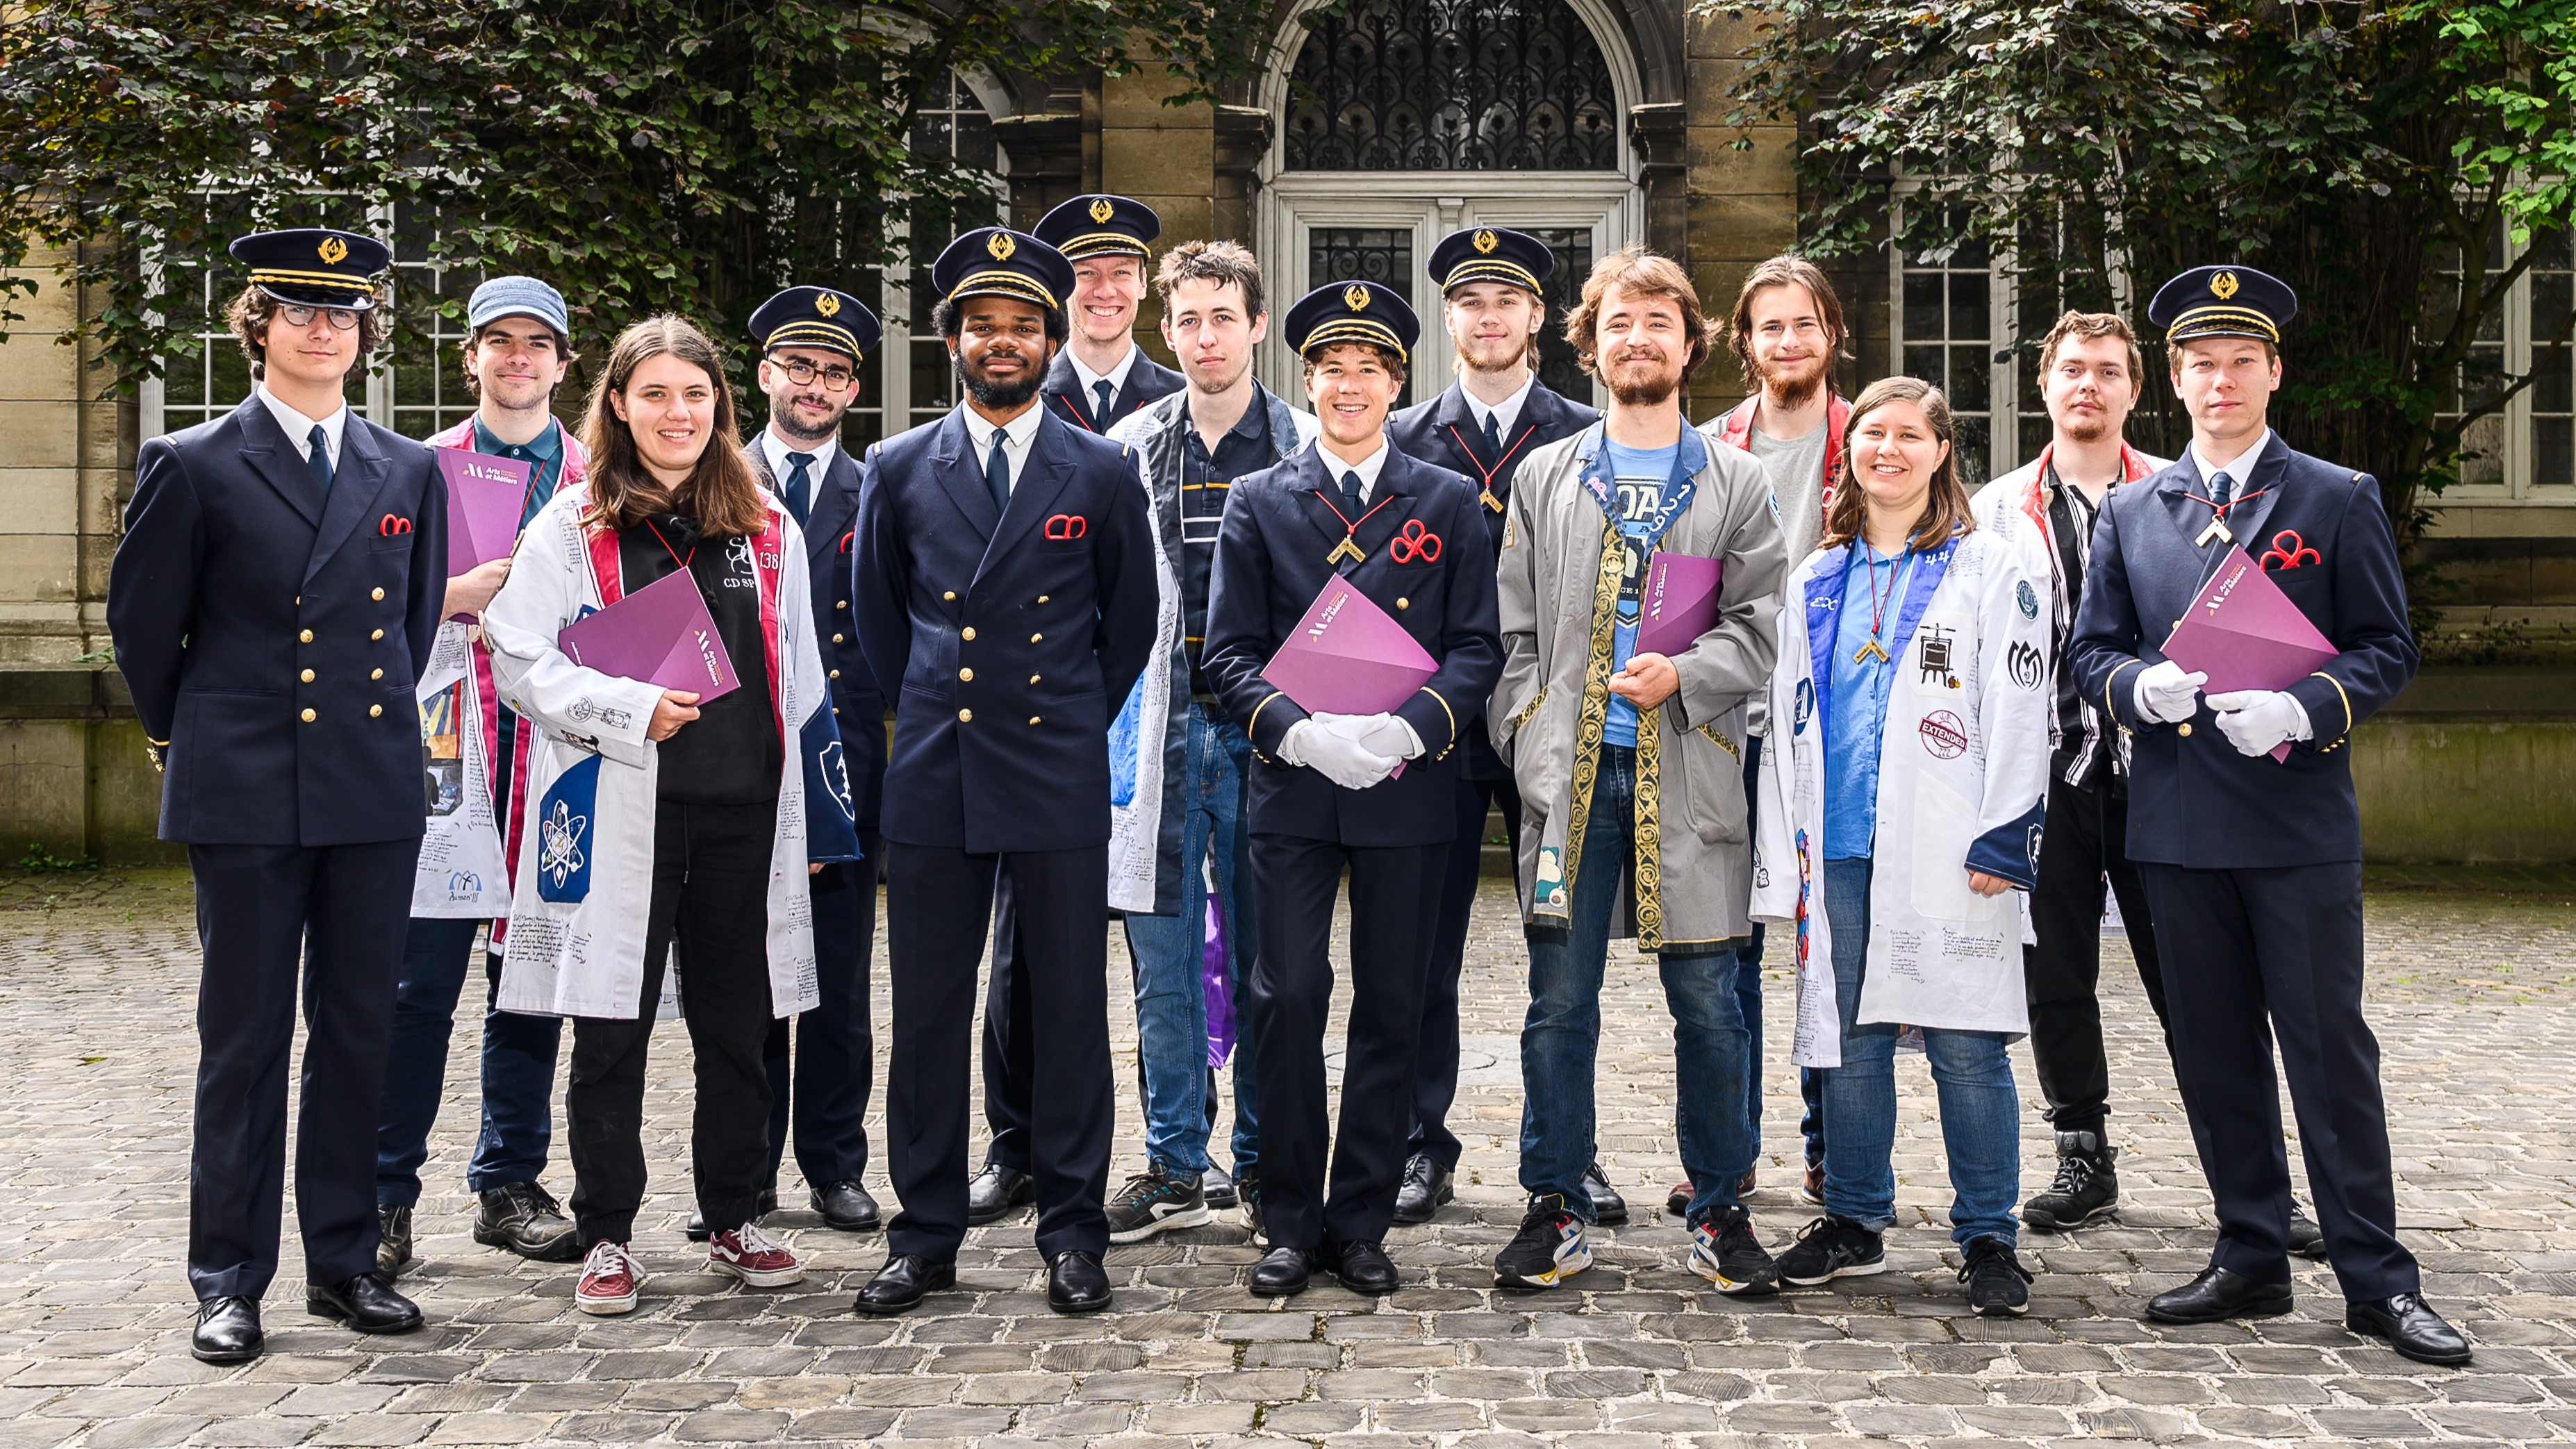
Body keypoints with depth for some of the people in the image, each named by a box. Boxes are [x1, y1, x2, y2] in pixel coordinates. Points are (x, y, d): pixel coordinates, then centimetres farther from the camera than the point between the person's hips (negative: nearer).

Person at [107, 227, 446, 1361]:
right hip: (245, 798, -3)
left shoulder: (408, 471, 10)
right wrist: (189, 736, 13)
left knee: (358, 1034, 8)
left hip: (374, 795, 3)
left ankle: (343, 1262, 19)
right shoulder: (192, 465, 0)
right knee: (245, 1040, 3)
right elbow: (141, 622, 6)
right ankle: (229, 1281, 12)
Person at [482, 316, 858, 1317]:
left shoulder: (766, 527, 12)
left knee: (737, 1024, 9)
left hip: (742, 810, 3)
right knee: (613, 1028, 2)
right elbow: (520, 660, -4)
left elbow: (798, 679, 16)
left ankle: (737, 1222, 23)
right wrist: (630, 709, -16)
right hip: (619, 811, -3)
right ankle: (607, 1238, 15)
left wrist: (814, 813, 13)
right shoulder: (573, 526, 2)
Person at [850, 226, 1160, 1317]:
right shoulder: (899, 470, 7)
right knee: (927, 1013, 5)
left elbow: (1133, 620, 12)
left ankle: (1072, 1236, 15)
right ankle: (925, 1236, 17)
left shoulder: (1103, 474, 4)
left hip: (1059, 778, -1)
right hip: (933, 777, 1)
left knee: (1070, 1010, 3)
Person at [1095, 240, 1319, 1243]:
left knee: (1266, 960, 5)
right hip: (1161, 729, 2)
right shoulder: (1128, 448, 8)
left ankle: (1264, 1166, 17)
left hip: (1266, 729, -1)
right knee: (1164, 961, 5)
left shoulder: (1306, 447, 4)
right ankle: (1175, 1169, 15)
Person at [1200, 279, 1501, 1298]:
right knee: (1287, 999, -3)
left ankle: (1361, 1223, 17)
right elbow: (1228, 651, 3)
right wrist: (1298, 730, -14)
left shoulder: (1448, 504, 9)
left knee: (1391, 1008, 5)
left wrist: (1409, 728, -14)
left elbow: (1477, 647, 3)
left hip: (1405, 788, 1)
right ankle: (1291, 1223, 11)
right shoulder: (1258, 502, 9)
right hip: (1291, 788, 0)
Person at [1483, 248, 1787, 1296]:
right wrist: (1532, 752, -2)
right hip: (1570, 773, 1)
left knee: (1708, 1004, 2)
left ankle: (1719, 1210, 16)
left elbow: (1758, 626, 3)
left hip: (1688, 772, -1)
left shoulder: (1736, 484, 10)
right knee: (1560, 1002, 3)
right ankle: (1557, 1209, 15)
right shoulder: (1545, 478, 13)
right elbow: (1515, 632, 9)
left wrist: (1684, 674, -15)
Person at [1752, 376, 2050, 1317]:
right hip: (1840, 845, 4)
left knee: (1965, 1044, -3)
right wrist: (1789, 855, 11)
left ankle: (1987, 1238, 9)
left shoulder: (1988, 568, 2)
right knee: (1847, 1036, 10)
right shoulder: (1817, 579, 15)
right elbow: (1789, 721, 16)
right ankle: (1854, 1221, 22)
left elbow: (2019, 711, -3)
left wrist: (2002, 838, -11)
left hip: (1946, 849, -4)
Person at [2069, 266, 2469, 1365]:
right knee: (2214, 1053, 9)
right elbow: (2091, 651, 12)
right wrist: (2142, 686, -11)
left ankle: (2376, 1279, 9)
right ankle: (2251, 1260, 21)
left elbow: (2387, 651, 1)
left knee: (2330, 1046, -1)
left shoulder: (2340, 500, 4)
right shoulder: (2132, 512, 12)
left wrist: (2302, 711, -17)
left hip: (2302, 820, -3)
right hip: (2178, 822, 3)